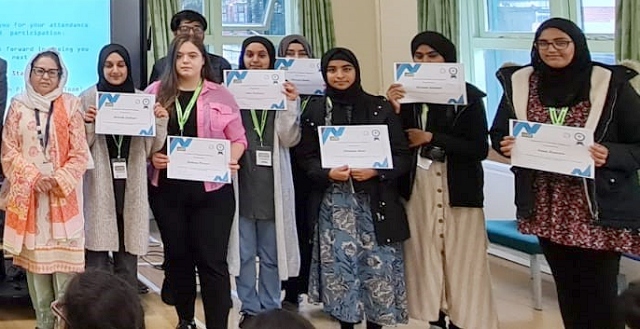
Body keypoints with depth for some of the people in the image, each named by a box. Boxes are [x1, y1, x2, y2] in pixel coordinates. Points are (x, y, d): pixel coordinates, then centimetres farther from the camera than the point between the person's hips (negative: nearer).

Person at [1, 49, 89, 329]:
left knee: (64, 259, -5)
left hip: (63, 195, -2)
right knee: (34, 259, 2)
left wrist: (59, 181, -12)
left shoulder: (70, 105, 3)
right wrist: (33, 177, -10)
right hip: (27, 195, 2)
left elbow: (80, 154, 0)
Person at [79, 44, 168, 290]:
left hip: (132, 184, 3)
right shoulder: (87, 99, 2)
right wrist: (87, 124, -16)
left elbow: (151, 148, 11)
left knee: (128, 252, 8)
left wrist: (161, 122, -4)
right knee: (97, 255, -3)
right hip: (99, 184, -3)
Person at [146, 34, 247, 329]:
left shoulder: (221, 95, 4)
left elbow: (238, 139, 4)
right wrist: (151, 156, -11)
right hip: (167, 189, 2)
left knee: (212, 260, -4)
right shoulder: (156, 92, 6)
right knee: (176, 256, 12)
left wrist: (229, 161, -14)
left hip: (211, 189, -2)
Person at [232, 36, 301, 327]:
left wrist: (290, 103, -13)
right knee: (244, 252, 4)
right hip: (240, 181, -1)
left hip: (272, 182, 1)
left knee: (271, 253, 8)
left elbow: (290, 139, -1)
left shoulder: (281, 92, 6)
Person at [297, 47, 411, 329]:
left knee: (378, 265, -3)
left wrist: (375, 171, -16)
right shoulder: (315, 110, 6)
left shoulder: (380, 108, 2)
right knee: (339, 266, 0)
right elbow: (306, 158, 5)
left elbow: (402, 156, 1)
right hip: (334, 204, 1)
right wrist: (328, 173, -13)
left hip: (375, 202, 0)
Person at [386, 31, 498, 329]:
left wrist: (431, 138, -11)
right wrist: (395, 112, -13)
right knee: (425, 260, 5)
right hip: (418, 191, 3)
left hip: (459, 191, -3)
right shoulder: (407, 94, 5)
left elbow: (480, 148, -10)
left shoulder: (469, 95, -3)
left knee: (462, 264, -2)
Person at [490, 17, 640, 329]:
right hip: (548, 207, 4)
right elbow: (498, 134, 15)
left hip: (599, 208, -3)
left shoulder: (611, 84, -7)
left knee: (599, 296, -2)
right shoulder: (519, 82, 3)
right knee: (567, 289, 14)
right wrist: (505, 145, -8)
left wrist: (610, 155, -24)